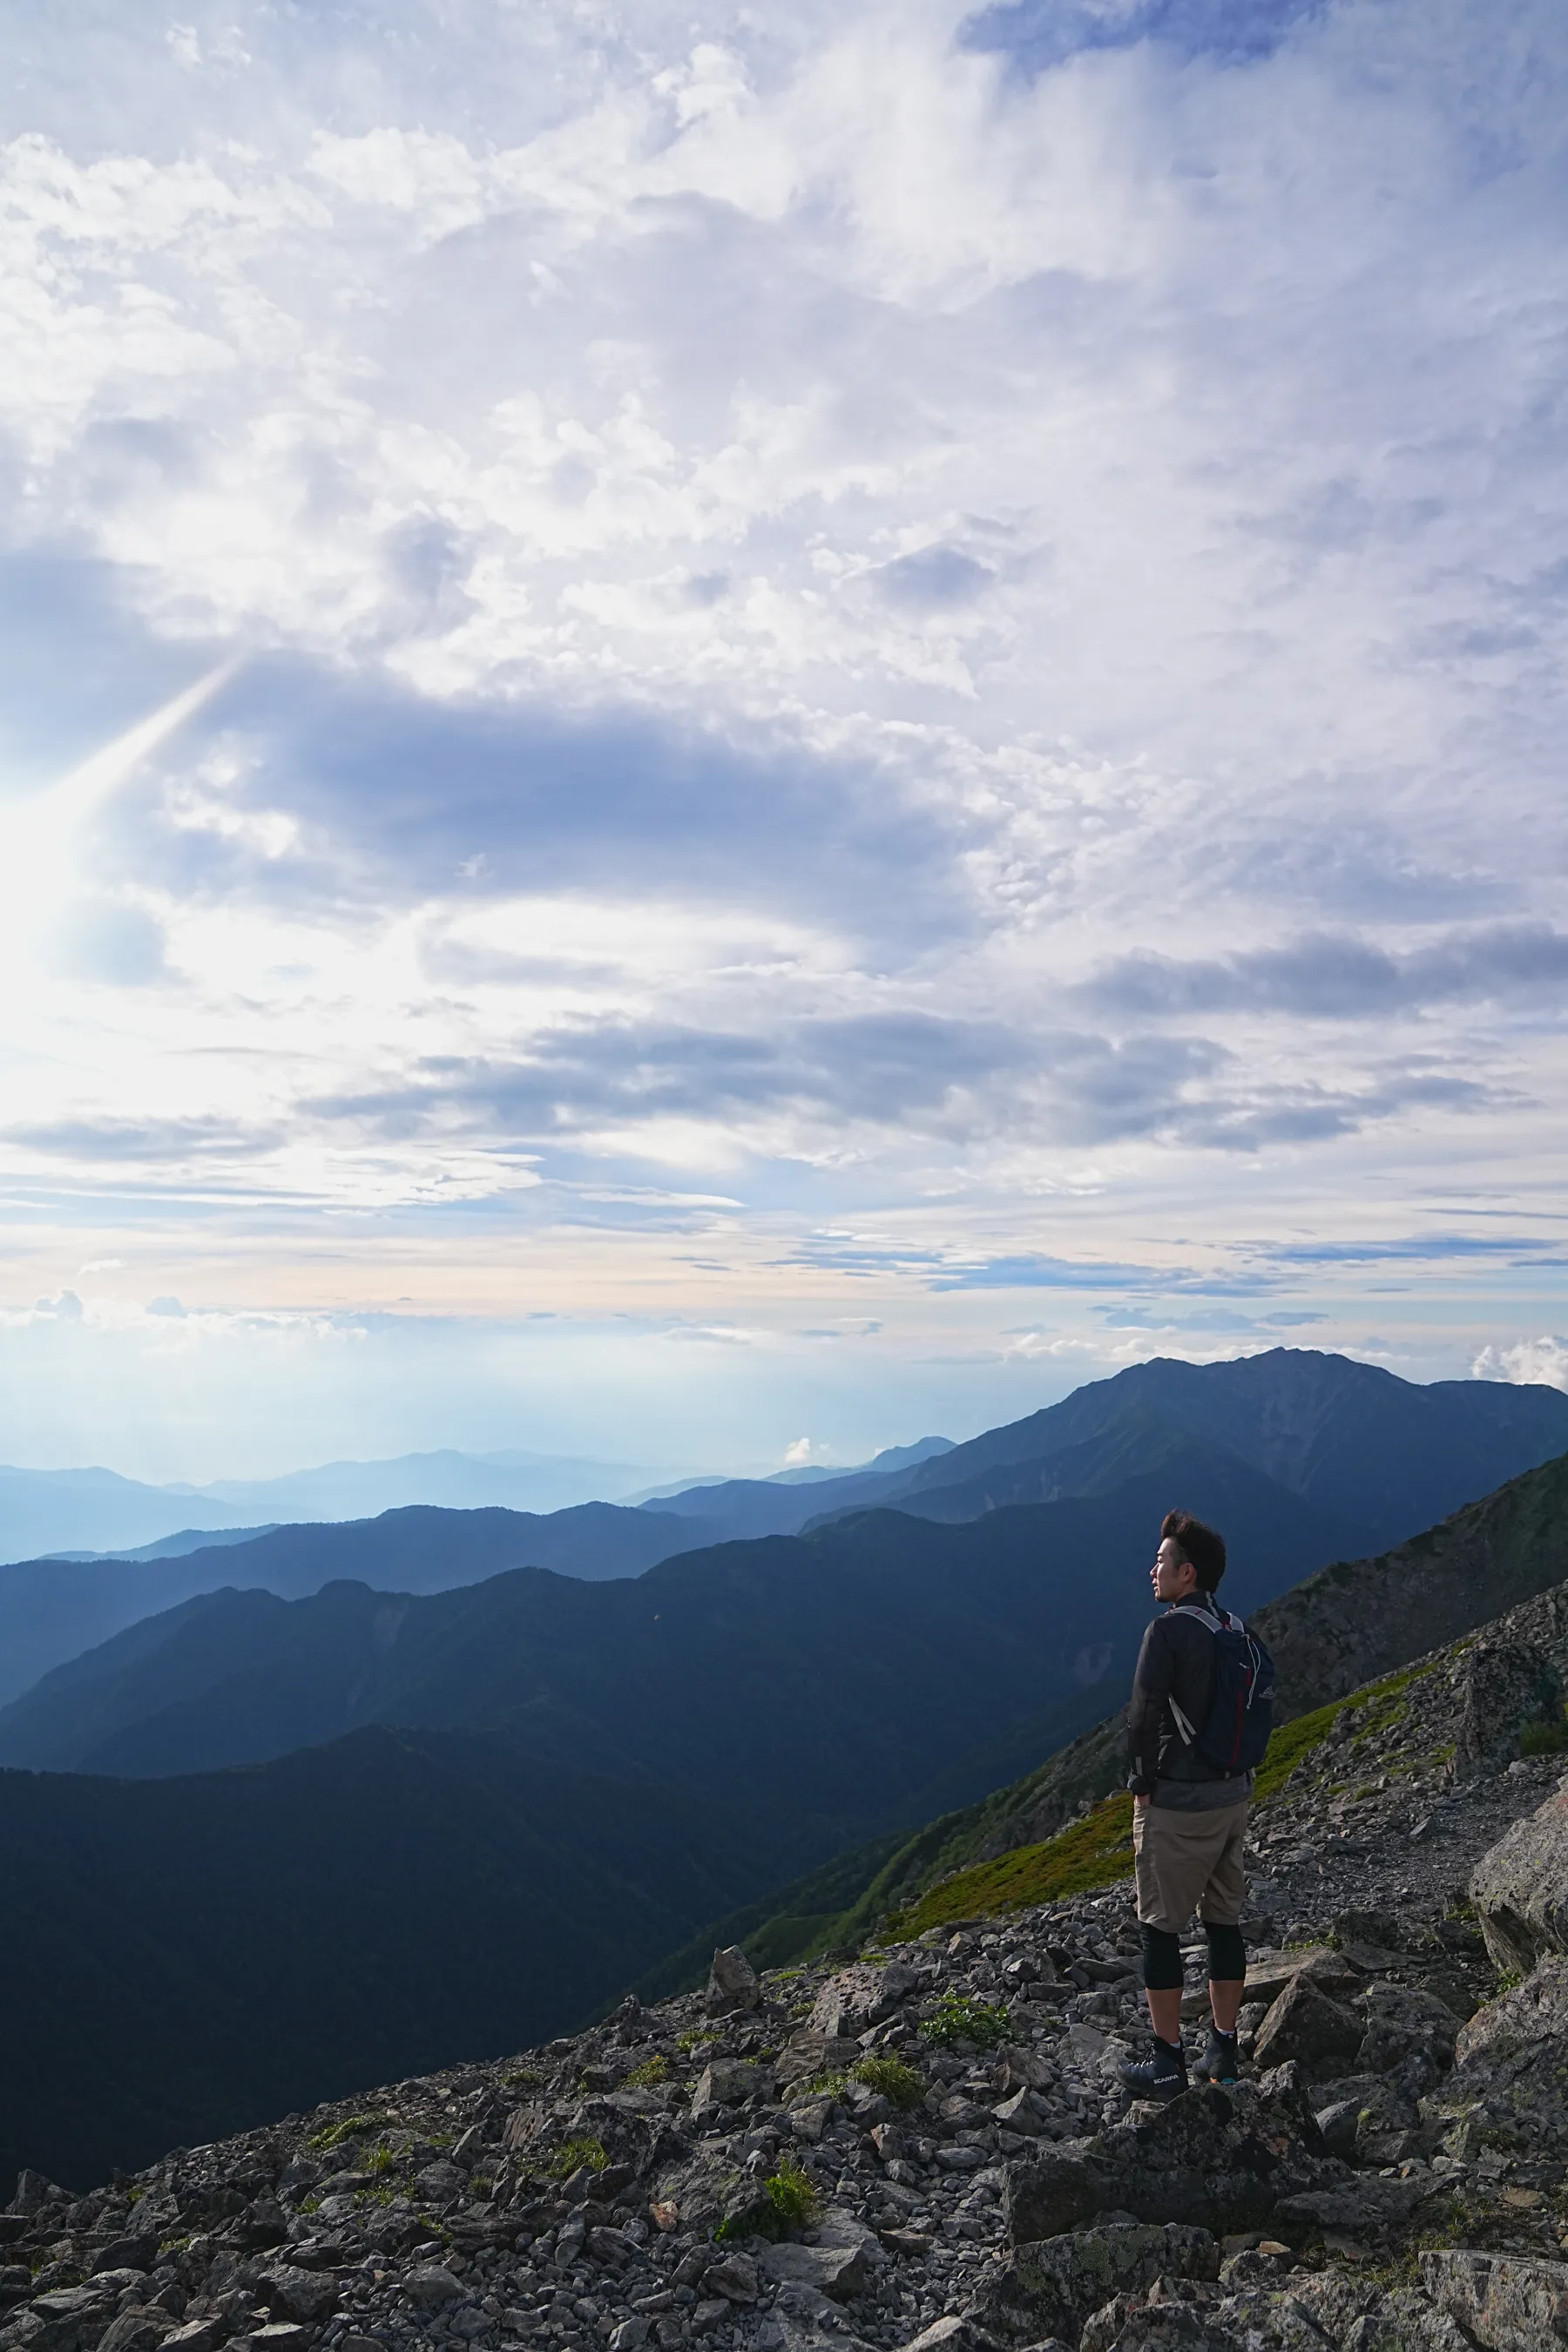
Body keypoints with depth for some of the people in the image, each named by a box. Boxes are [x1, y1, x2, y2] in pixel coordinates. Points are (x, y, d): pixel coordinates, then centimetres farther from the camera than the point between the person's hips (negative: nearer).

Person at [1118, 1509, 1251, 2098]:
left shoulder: (1168, 1631, -18)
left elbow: (1142, 1716, -20)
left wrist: (1141, 1784, -6)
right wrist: (1231, 1774, 14)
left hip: (1176, 1804, -7)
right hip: (1234, 1796, 7)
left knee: (1161, 1929, 4)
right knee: (1224, 1923, 15)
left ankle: (1167, 2063, 11)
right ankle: (1222, 2050, 25)